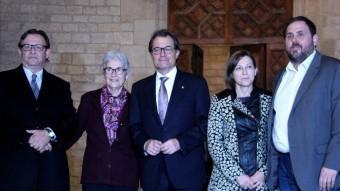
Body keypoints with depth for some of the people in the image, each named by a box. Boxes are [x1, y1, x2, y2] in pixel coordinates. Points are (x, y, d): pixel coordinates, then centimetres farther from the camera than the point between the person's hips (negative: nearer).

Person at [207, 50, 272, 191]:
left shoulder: (267, 99, 2)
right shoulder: (219, 101, -3)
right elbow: (214, 143, -6)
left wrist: (264, 171, -7)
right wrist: (237, 175, -11)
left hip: (261, 179, 1)